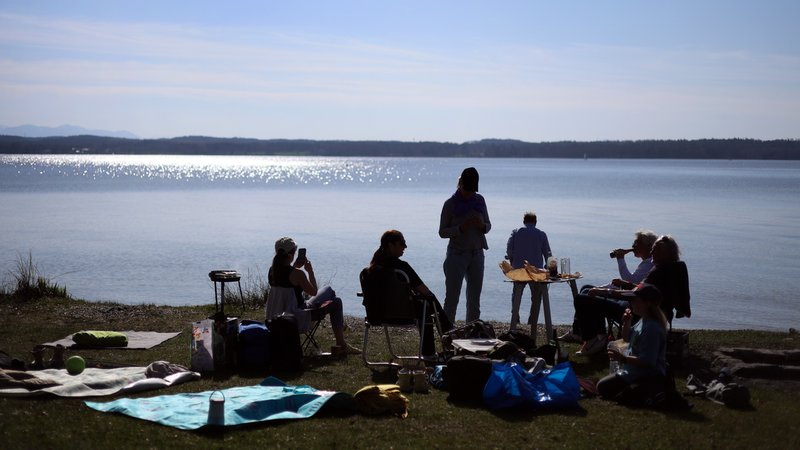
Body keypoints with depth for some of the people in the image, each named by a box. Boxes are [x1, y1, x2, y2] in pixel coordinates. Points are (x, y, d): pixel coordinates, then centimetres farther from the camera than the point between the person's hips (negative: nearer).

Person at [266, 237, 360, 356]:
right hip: (295, 320, -8)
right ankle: (341, 345, 14)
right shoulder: (297, 273, -22)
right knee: (336, 302, 7)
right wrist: (310, 271, 0)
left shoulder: (272, 271, 1)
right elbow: (313, 292, -8)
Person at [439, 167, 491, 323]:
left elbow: (488, 225, 14)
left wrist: (482, 225, -10)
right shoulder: (450, 204, -5)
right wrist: (460, 228, -21)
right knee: (452, 298, -5)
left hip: (477, 254, 4)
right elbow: (442, 232, -4)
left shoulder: (479, 200, 6)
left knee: (474, 298, 8)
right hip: (457, 254, -4)